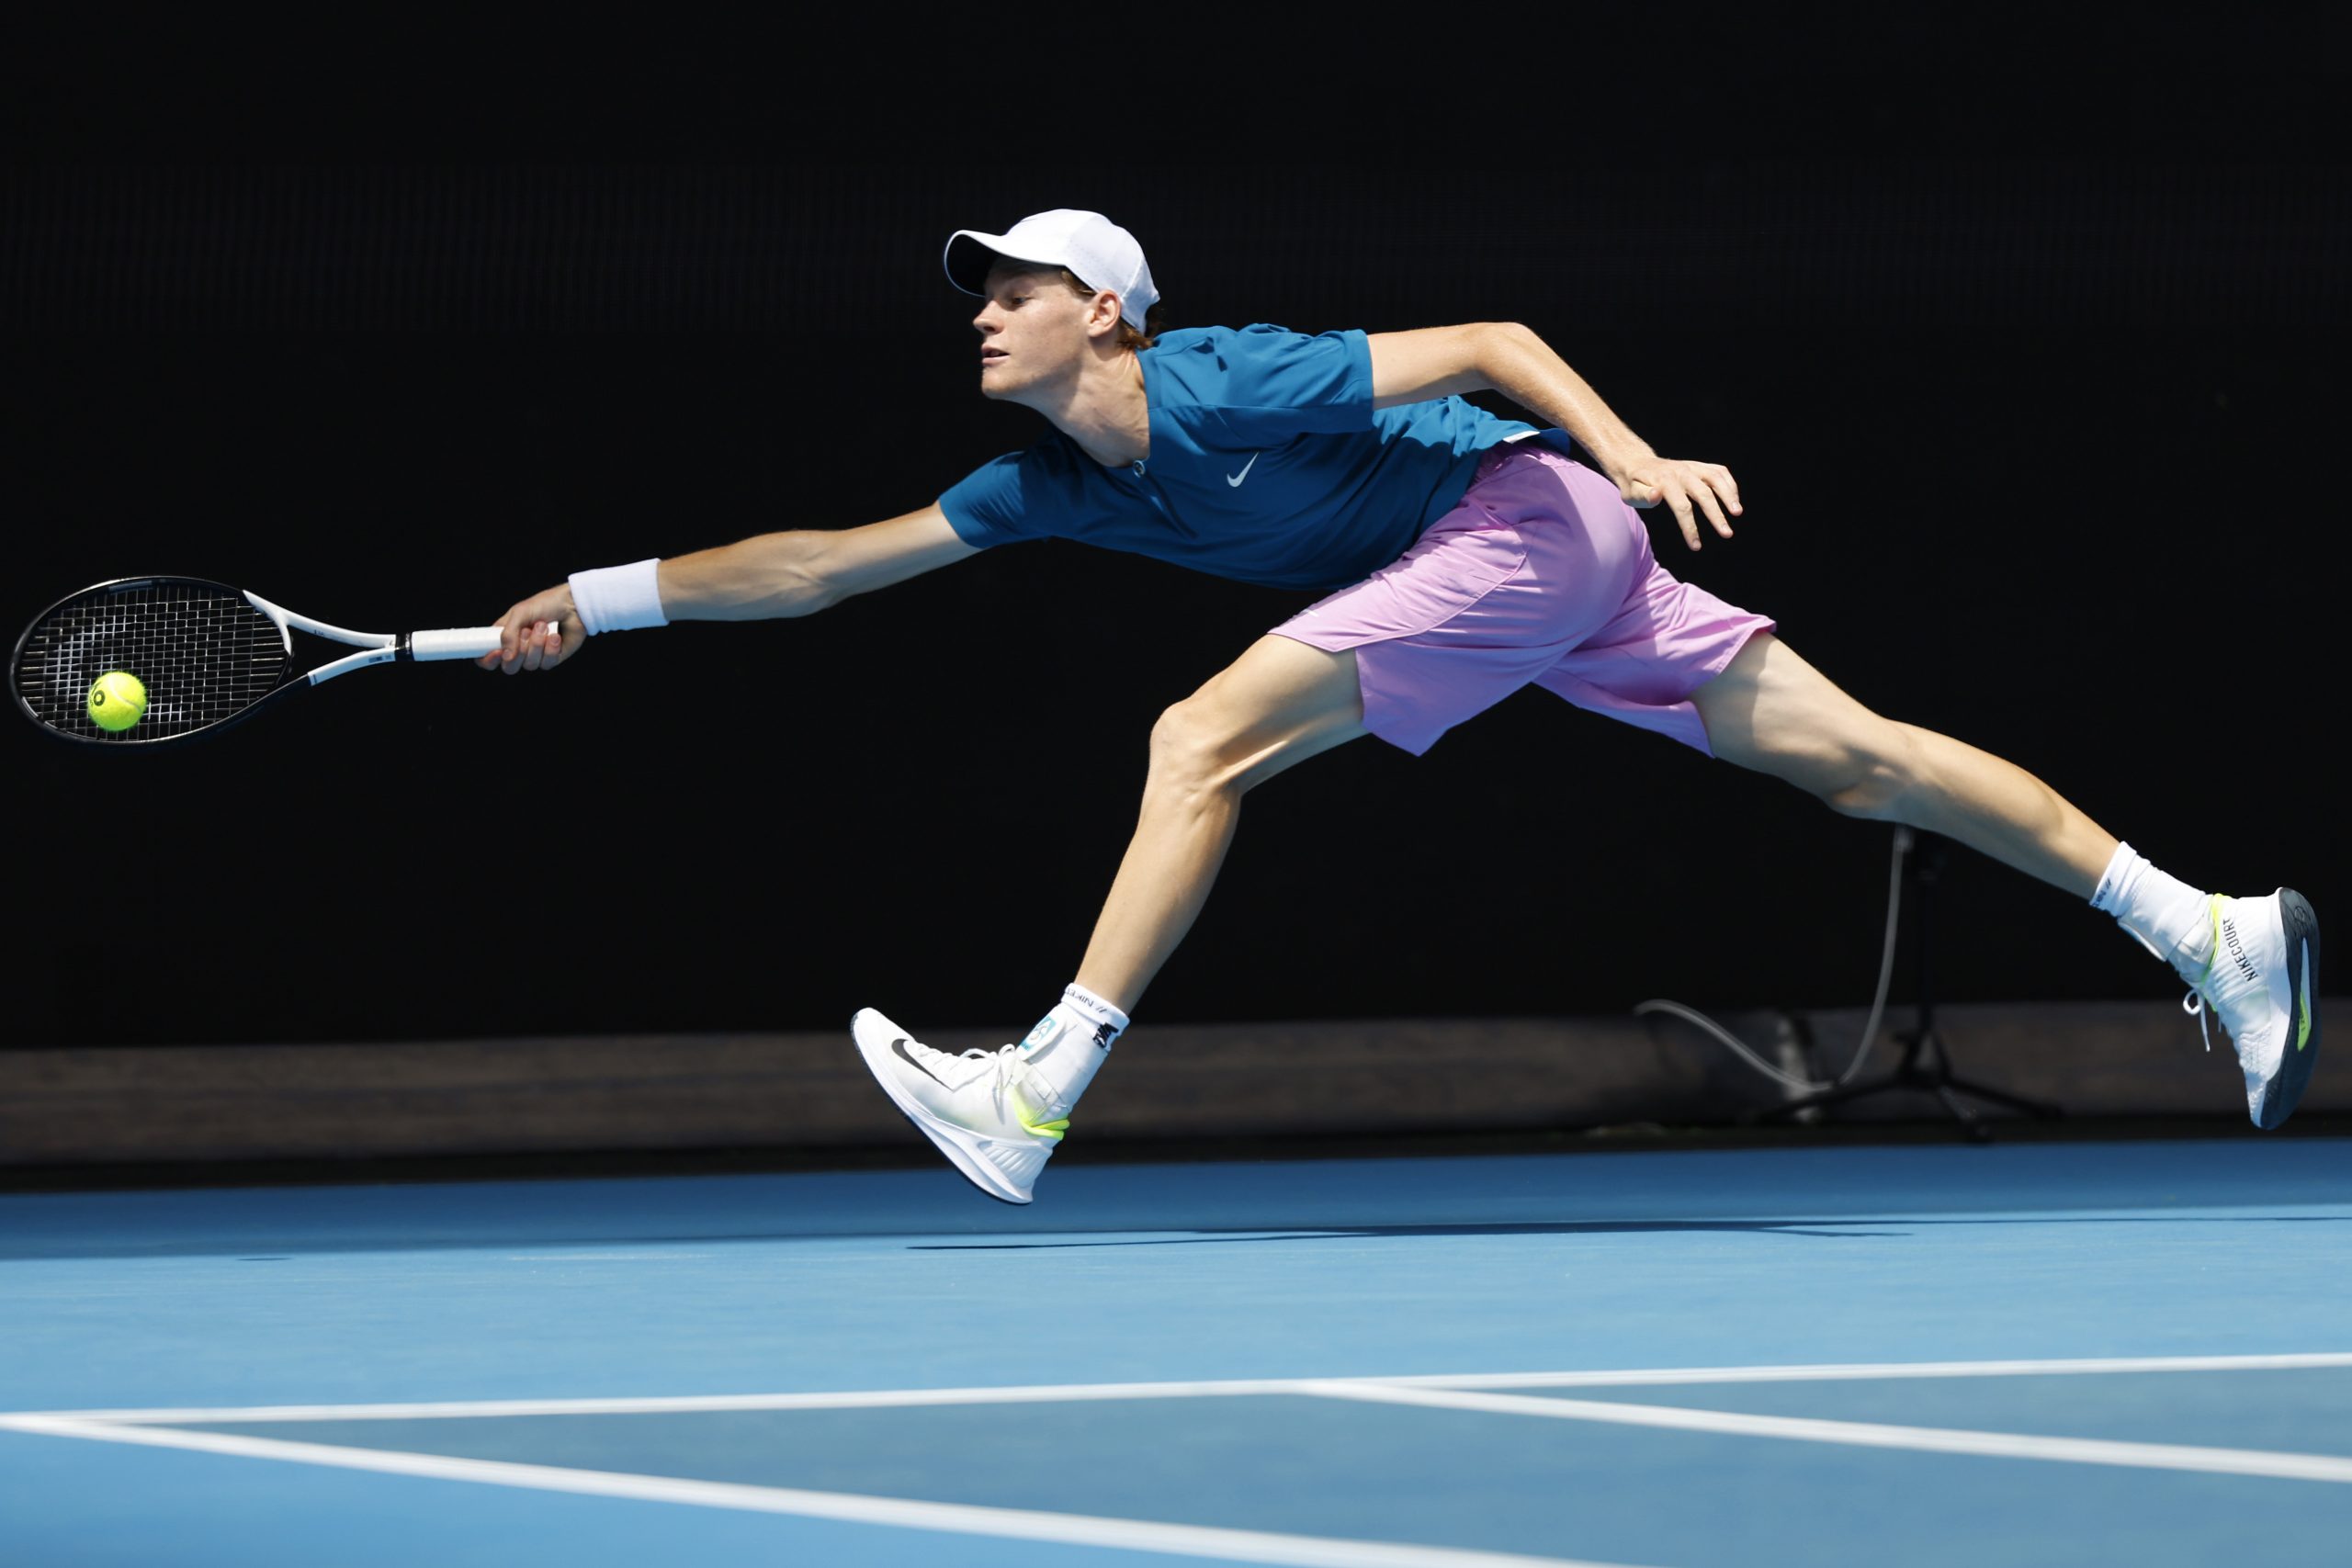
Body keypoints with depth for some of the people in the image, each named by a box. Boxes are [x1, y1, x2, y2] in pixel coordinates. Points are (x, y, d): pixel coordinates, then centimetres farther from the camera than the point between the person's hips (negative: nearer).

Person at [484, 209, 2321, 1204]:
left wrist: (1634, 454, -28)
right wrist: (603, 598, 6)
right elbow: (824, 564, 10)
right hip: (1517, 576, 9)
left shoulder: (1227, 386, -17)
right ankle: (2215, 932, 3)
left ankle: (1034, 1105, -19)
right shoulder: (1051, 482, 7)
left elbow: (1489, 339, -16)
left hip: (1530, 513, -9)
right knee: (1851, 756, 3)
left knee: (1200, 741, -16)